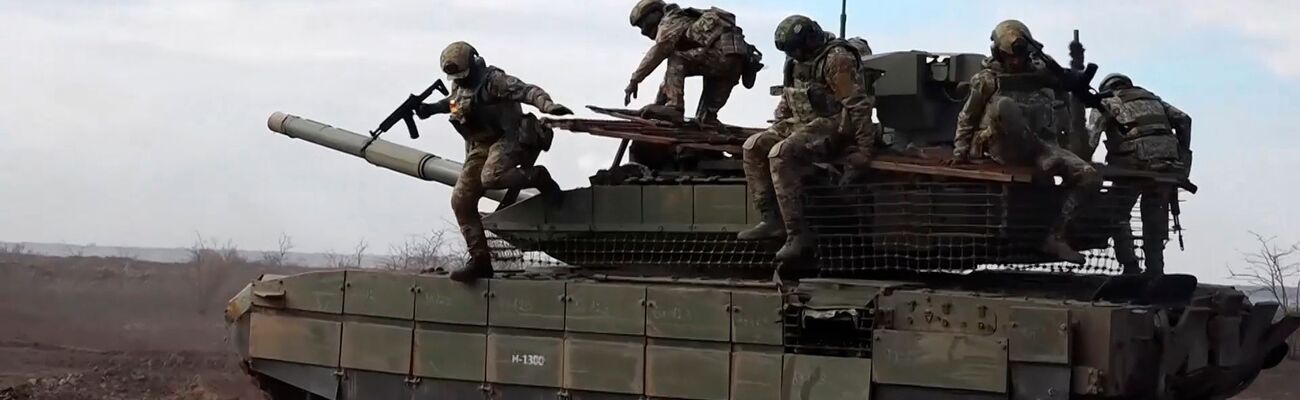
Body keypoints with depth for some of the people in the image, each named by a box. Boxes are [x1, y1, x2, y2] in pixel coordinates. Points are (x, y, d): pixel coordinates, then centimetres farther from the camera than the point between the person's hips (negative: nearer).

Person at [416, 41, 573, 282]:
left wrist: (547, 105, -41)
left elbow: (526, 91, -25)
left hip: (507, 139, -8)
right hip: (479, 146, 8)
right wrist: (433, 108, 27)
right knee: (461, 201, -2)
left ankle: (537, 177, -11)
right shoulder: (459, 86, 11)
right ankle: (480, 260, 1)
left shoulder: (493, 79, -14)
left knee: (491, 178, -38)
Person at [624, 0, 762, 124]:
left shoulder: (670, 21, 6)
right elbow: (671, 74, 38)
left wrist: (634, 80, -14)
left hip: (724, 53, -10)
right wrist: (658, 104, 37)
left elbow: (657, 52, -13)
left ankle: (674, 108, -19)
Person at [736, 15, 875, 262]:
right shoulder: (798, 62, 13)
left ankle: (798, 233, -30)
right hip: (803, 125, 10)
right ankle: (772, 220, -6)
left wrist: (864, 148, -22)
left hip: (833, 127, -10)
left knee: (781, 154, -29)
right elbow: (786, 100, 26)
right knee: (753, 147, -1)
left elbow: (859, 105, -20)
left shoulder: (836, 58, -16)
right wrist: (777, 129, 13)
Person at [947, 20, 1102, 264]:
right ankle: (1045, 163, -29)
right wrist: (960, 153, 7)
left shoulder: (1042, 73, 12)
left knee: (1091, 177, -20)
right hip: (1005, 148, -3)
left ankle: (1055, 237, -19)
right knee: (1003, 105, -36)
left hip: (1042, 144, 4)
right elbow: (967, 119, 15)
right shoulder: (987, 80, 5)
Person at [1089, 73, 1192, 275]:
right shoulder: (1152, 99, 30)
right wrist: (1182, 157, 18)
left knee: (1118, 213, 9)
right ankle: (1155, 272, 6)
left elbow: (1091, 135, -1)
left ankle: (1130, 266, -5)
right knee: (1155, 219, 12)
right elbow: (1183, 120, 20)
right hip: (1167, 163, 4)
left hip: (1134, 161, -4)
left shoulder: (1106, 103, 17)